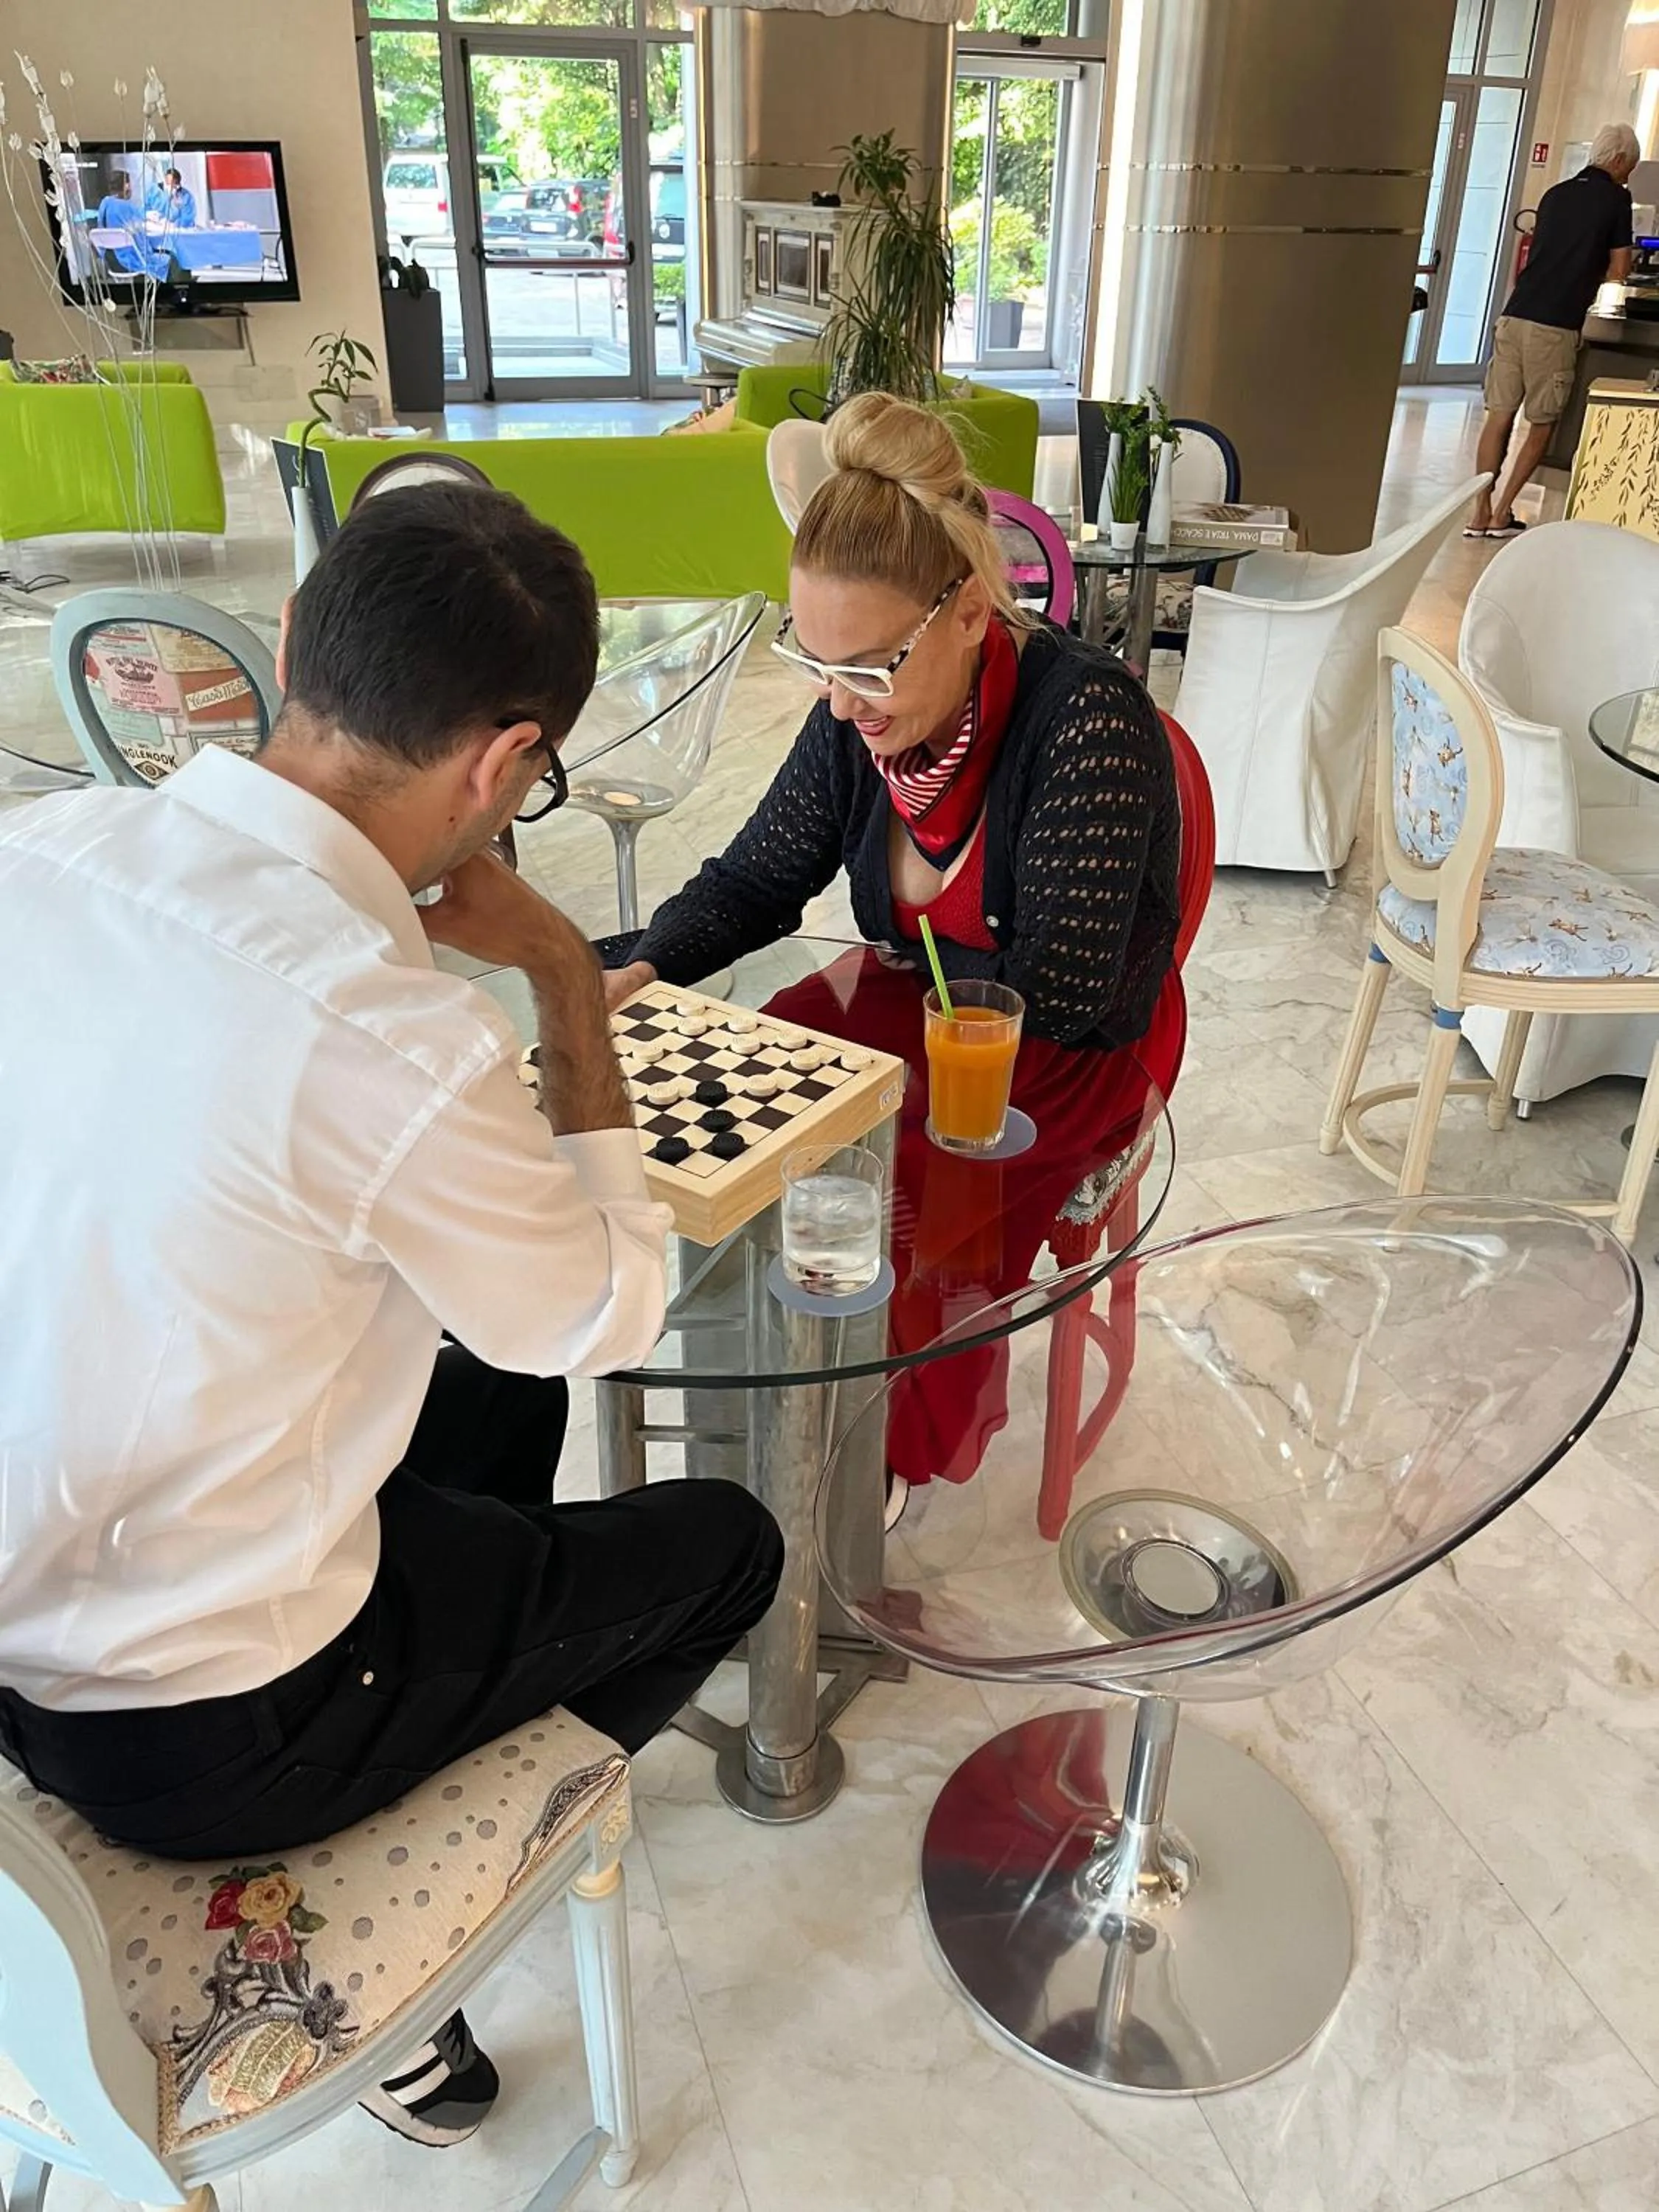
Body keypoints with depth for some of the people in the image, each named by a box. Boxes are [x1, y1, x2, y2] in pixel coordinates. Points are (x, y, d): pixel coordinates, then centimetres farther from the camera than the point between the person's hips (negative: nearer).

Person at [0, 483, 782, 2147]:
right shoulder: (390, 1044, -33)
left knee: (504, 1397, 26)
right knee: (724, 1542, 13)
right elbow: (609, 1320, -14)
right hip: (194, 1734, -7)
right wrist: (568, 981, -10)